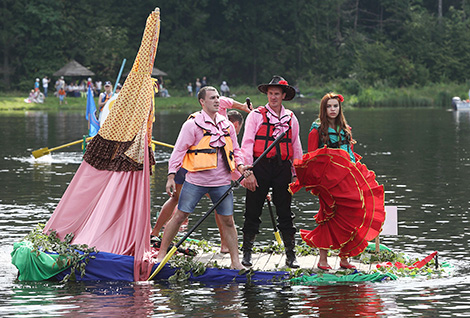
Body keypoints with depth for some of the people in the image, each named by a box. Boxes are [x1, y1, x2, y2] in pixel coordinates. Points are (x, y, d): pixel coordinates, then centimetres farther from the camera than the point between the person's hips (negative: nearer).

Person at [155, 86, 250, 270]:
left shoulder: (227, 125, 12)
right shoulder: (192, 124, -3)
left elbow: (235, 150, 20)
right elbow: (179, 150, -4)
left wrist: (240, 166, 0)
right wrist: (171, 176, -12)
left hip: (221, 182, 4)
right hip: (196, 180, -4)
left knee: (228, 221, 3)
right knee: (179, 216, -2)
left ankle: (235, 261, 10)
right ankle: (161, 254, 9)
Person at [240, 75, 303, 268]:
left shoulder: (291, 119, 12)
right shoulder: (256, 116, 2)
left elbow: (296, 148, 17)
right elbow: (247, 144, -3)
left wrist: (296, 174, 12)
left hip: (282, 168, 2)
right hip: (260, 166, -2)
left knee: (285, 213, 3)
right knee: (253, 212, 2)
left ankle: (290, 255, 9)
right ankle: (247, 254, 12)